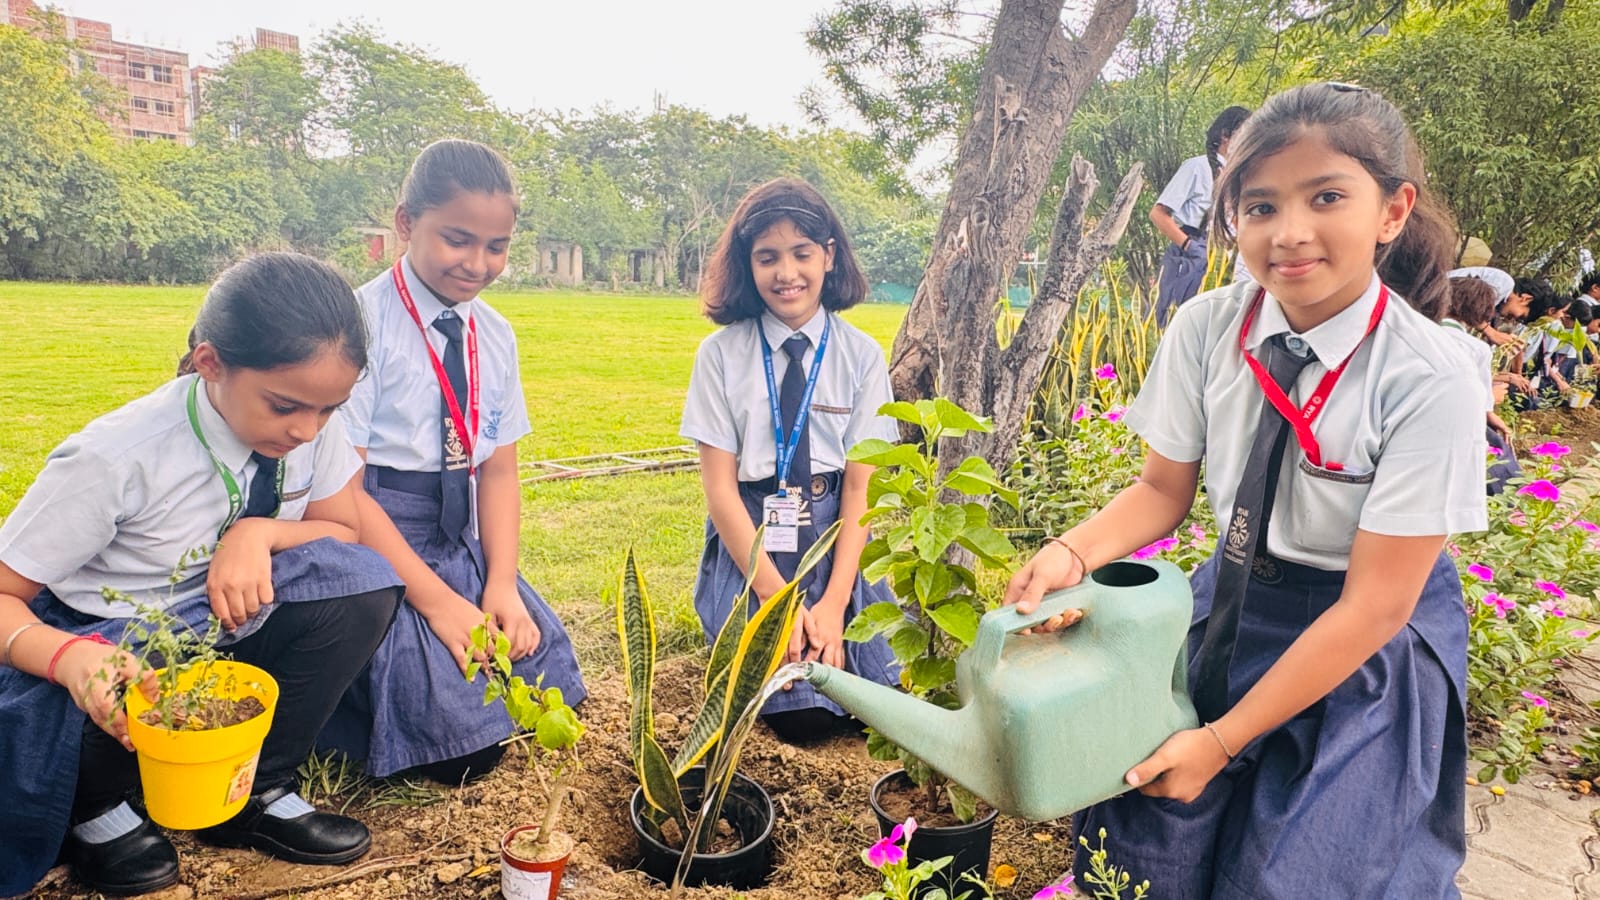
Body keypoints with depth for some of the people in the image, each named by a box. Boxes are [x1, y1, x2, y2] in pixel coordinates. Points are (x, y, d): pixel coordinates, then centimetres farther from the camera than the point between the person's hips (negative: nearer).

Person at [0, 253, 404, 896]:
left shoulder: (314, 424, -16)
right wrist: (69, 656, -43)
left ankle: (255, 793, -4)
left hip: (226, 622, 4)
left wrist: (259, 533, -24)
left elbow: (344, 533, -2)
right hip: (109, 646, -3)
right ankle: (92, 809, 3)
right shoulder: (115, 460, -27)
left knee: (361, 585, -22)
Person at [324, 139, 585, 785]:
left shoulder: (495, 335, 6)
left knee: (545, 686, -5)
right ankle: (332, 702, 12)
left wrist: (502, 586, -10)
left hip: (462, 543, 6)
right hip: (372, 541, -6)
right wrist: (435, 599, -20)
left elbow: (499, 470, 5)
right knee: (458, 747, -15)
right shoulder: (362, 321, -13)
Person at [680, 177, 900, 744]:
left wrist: (834, 601, -15)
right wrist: (777, 598, -14)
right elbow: (719, 488, -6)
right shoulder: (722, 354, -3)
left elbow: (859, 487, -4)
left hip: (836, 537, 2)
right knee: (802, 713, -15)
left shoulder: (861, 355, -1)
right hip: (748, 542, -1)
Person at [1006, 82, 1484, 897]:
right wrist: (1071, 553, -21)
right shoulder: (1205, 328, -14)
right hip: (1229, 609, 3)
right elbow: (1164, 489, -1)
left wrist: (1221, 740, -18)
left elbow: (1374, 607, -20)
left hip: (1364, 653, -2)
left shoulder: (1429, 385, -24)